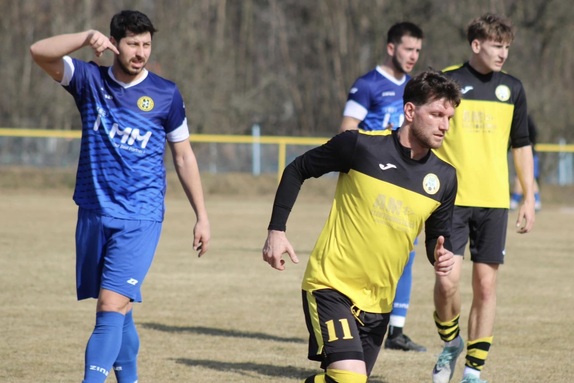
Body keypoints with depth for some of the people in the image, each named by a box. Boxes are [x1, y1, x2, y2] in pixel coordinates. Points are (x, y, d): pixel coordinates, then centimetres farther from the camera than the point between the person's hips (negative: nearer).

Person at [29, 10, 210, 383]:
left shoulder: (166, 94, 0)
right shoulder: (90, 80, 3)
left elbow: (184, 158, 8)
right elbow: (40, 52, -12)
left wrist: (202, 216, 8)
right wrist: (86, 38, -26)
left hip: (140, 219, -3)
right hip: (94, 213, 3)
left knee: (112, 306, -16)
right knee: (117, 308, 12)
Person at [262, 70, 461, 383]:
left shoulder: (444, 178, 2)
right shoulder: (360, 146, -11)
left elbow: (438, 237, 16)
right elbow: (296, 170, 2)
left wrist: (441, 255, -8)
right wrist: (276, 230, -3)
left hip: (378, 301, 6)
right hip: (331, 286, -6)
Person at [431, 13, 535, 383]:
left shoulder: (512, 89, 9)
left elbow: (521, 145, 16)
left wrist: (529, 198, 12)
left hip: (494, 202, 3)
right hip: (451, 199, -3)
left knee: (486, 285, 1)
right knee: (448, 281, -13)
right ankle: (451, 343, 16)